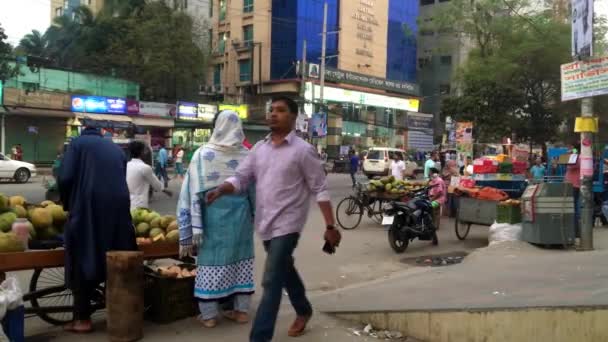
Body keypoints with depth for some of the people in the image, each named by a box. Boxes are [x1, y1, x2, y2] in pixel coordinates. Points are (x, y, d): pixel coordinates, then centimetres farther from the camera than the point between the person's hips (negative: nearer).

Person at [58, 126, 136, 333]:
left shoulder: (78, 143, 9)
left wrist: (68, 205, 12)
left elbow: (65, 177, -3)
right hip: (118, 207, 4)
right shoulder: (116, 149, 23)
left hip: (88, 206, -4)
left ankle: (82, 318, 8)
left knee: (83, 261, 5)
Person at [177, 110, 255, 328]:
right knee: (240, 257, 12)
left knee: (212, 258, 6)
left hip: (213, 214, -2)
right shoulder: (247, 155, -1)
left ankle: (209, 315, 12)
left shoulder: (203, 154, -7)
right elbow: (254, 190, 6)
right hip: (240, 214, 2)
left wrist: (191, 227, -3)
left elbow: (193, 192, -7)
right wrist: (255, 216, 19)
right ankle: (242, 310, 20)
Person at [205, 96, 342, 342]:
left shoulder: (303, 150, -9)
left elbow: (320, 190, -9)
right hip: (266, 223, 6)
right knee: (285, 272, 22)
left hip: (287, 224, -6)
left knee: (271, 281, -9)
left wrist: (330, 226, -12)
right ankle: (303, 311, 46)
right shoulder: (259, 148, 7)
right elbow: (241, 178, 5)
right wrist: (220, 190, -16)